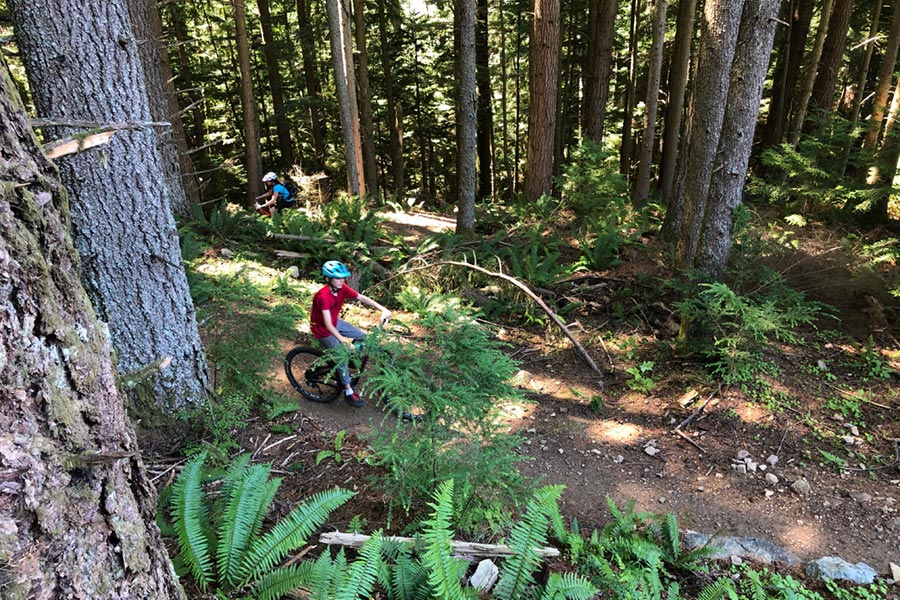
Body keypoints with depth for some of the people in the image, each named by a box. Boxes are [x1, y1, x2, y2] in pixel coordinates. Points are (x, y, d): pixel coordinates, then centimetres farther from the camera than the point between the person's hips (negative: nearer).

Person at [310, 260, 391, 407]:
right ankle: (349, 392, 0)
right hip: (323, 330, -8)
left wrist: (383, 309, -25)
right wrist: (341, 339, -52)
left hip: (336, 322, 8)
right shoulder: (323, 296, -35)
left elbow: (363, 298, -14)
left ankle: (344, 368, 23)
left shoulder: (342, 288, -14)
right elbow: (328, 324, -40)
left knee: (362, 337, 4)